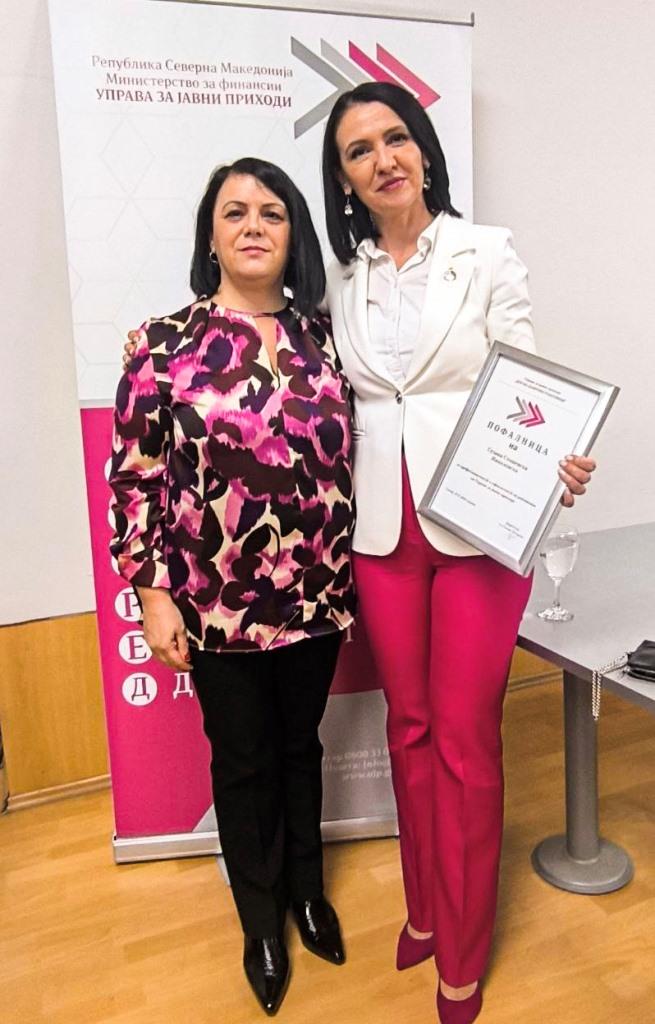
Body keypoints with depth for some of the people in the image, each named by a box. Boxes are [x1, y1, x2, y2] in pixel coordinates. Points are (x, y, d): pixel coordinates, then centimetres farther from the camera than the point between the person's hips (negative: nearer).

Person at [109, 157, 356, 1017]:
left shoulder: (320, 337, 3)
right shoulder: (165, 344, -6)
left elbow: (344, 459, 7)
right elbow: (135, 478, -6)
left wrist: (349, 575, 7)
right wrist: (154, 593, -9)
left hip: (316, 597, 3)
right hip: (217, 606, -2)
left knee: (302, 748, 21)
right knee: (244, 761, 15)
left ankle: (307, 889, 46)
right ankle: (261, 920, 41)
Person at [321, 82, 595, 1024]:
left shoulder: (487, 253, 0)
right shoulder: (341, 276, 9)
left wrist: (556, 464, -23)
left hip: (477, 522, -3)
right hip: (382, 529, 3)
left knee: (466, 736, 4)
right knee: (410, 724, 15)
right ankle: (424, 907, 36)